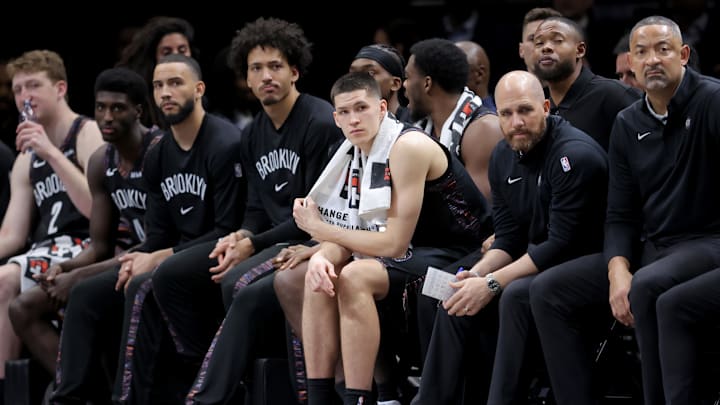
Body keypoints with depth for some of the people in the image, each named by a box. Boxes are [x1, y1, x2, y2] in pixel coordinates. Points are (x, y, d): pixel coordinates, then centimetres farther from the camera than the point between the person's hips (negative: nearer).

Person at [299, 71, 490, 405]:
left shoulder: (408, 147, -20)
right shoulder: (357, 153, 6)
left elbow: (395, 244, -22)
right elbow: (351, 233, 3)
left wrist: (320, 228, -14)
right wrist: (321, 255, -21)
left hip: (454, 256, -9)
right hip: (414, 253, 9)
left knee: (354, 278, -28)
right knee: (320, 276, -8)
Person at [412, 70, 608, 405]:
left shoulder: (574, 154, -20)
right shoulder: (504, 156, 6)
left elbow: (562, 243, -24)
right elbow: (508, 238, 10)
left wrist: (492, 283, -23)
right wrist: (476, 274, -11)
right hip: (538, 262, 9)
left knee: (516, 295, -32)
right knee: (457, 301, -2)